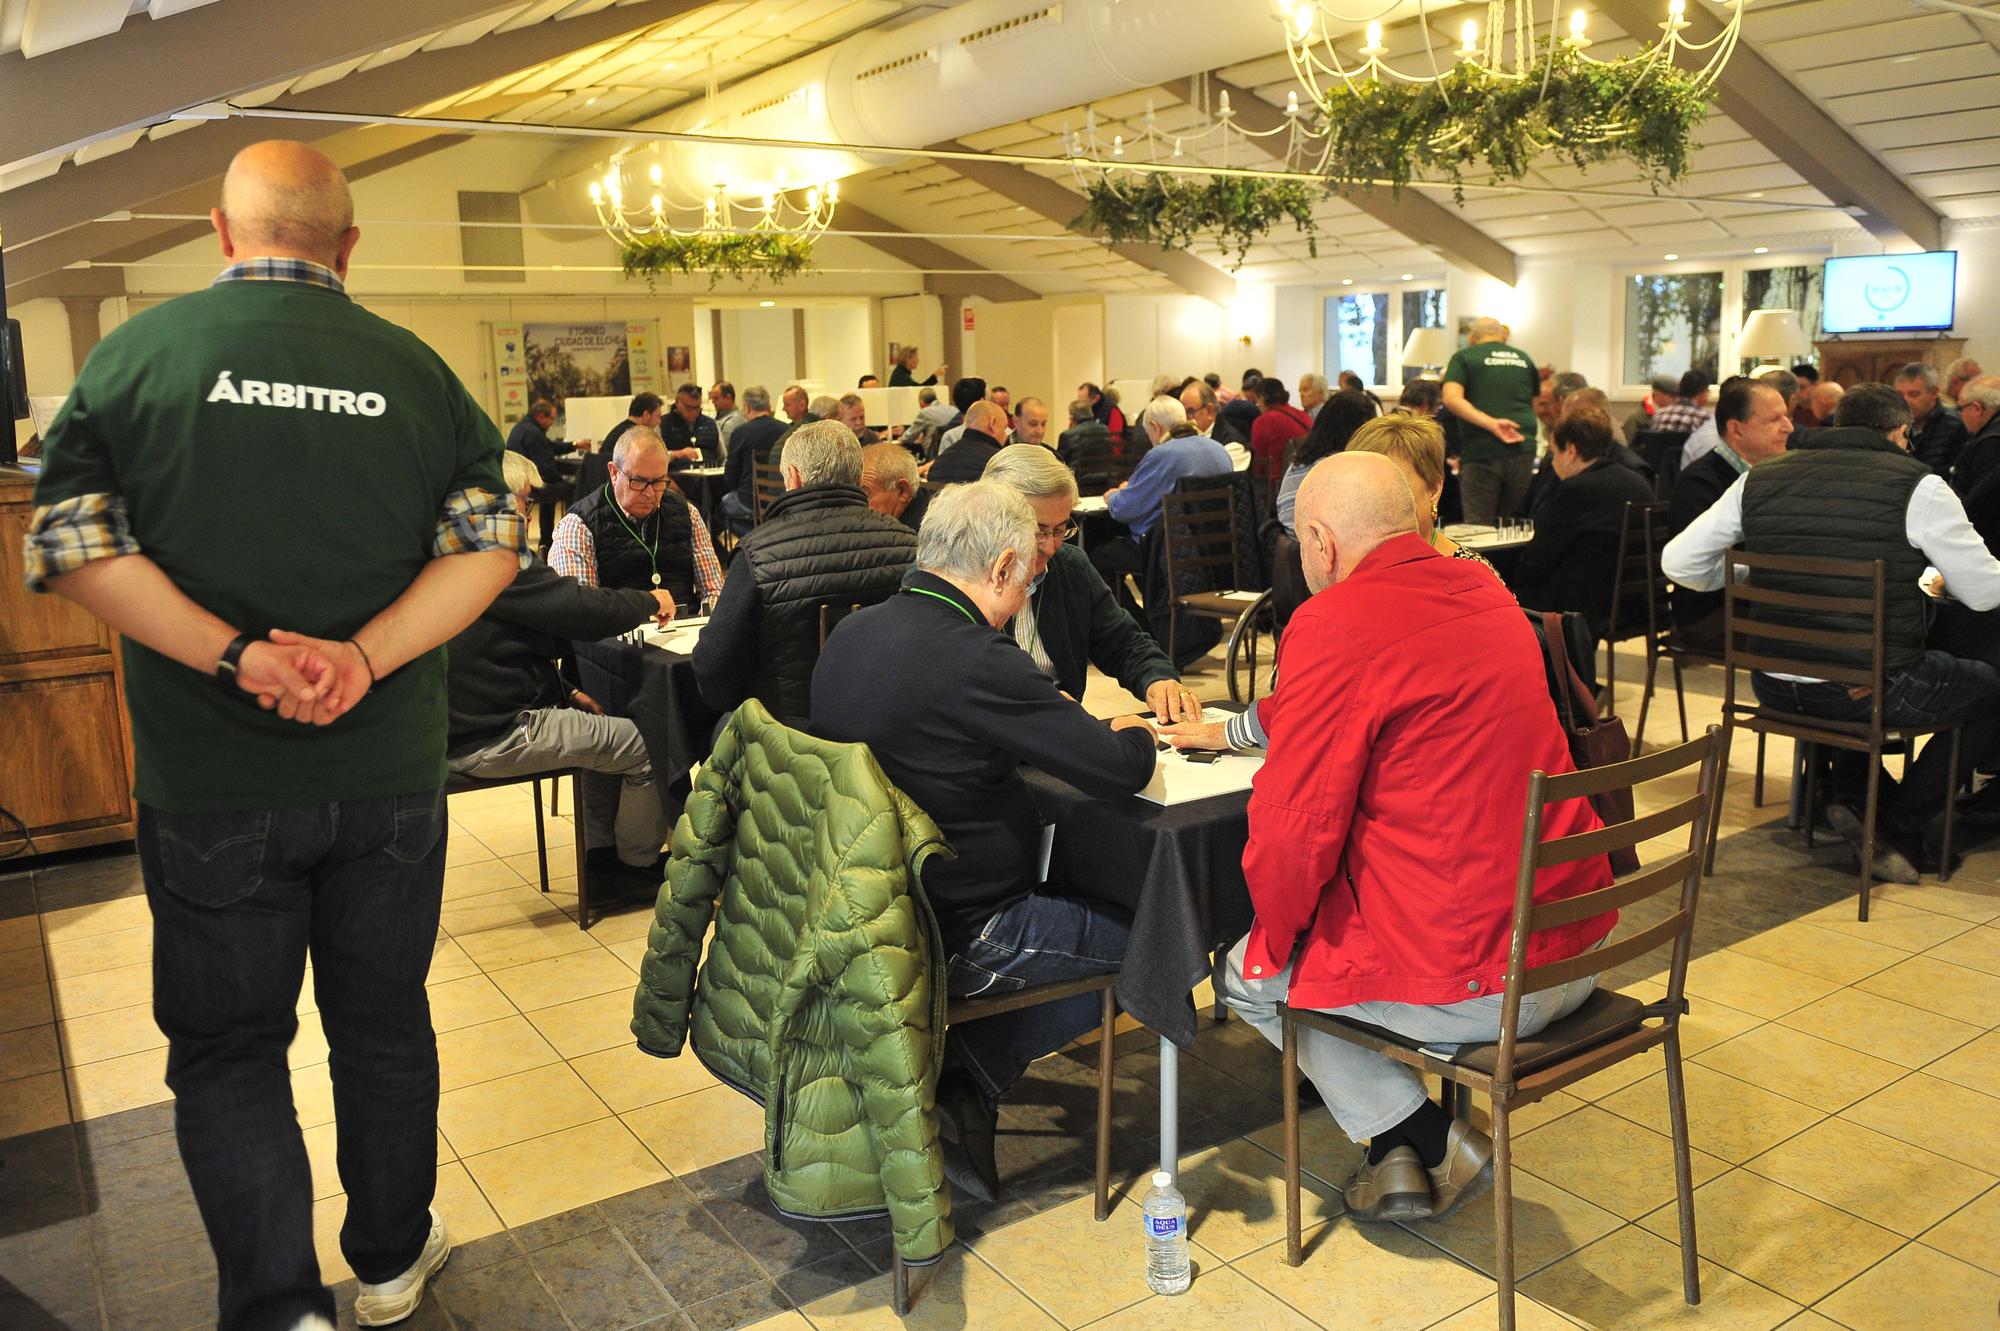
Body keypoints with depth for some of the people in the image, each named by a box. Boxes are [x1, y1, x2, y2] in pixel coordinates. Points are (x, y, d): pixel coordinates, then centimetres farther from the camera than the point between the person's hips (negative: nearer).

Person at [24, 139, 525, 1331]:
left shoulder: (137, 352, -3)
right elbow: (491, 541, -6)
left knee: (226, 1046, 14)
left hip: (209, 779, -1)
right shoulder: (416, 368, 0)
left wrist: (238, 652, -15)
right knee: (384, 1024, 17)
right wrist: (366, 658, -13)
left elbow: (72, 543, -9)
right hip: (391, 771, 2)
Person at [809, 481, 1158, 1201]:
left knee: (1073, 891, 26)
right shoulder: (977, 659, -24)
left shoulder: (852, 634, 2)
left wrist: (1049, 713, 9)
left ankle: (961, 1085, 15)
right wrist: (1131, 731, 3)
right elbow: (1122, 770, -21)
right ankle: (968, 1094, 7)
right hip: (954, 936, -9)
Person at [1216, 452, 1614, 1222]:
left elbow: (1295, 831, -18)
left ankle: (1425, 1138, 11)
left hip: (1474, 986, -8)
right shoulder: (1483, 593, 9)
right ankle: (1411, 1156, 28)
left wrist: (1276, 934, 3)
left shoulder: (1333, 622, -17)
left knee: (1248, 973, 15)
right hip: (1578, 953, 8)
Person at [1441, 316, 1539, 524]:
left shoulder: (1464, 357, 6)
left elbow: (1451, 399, -12)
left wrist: (1491, 424, -16)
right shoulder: (1524, 359, 18)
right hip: (1523, 450, 4)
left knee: (1479, 528, -1)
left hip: (1481, 453, -3)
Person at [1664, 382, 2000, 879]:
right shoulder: (1917, 487, -8)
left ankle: (1846, 792, 23)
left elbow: (1677, 562, 4)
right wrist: (1941, 579, 19)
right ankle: (1900, 828, 16)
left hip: (1774, 686, 5)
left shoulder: (1759, 479, 3)